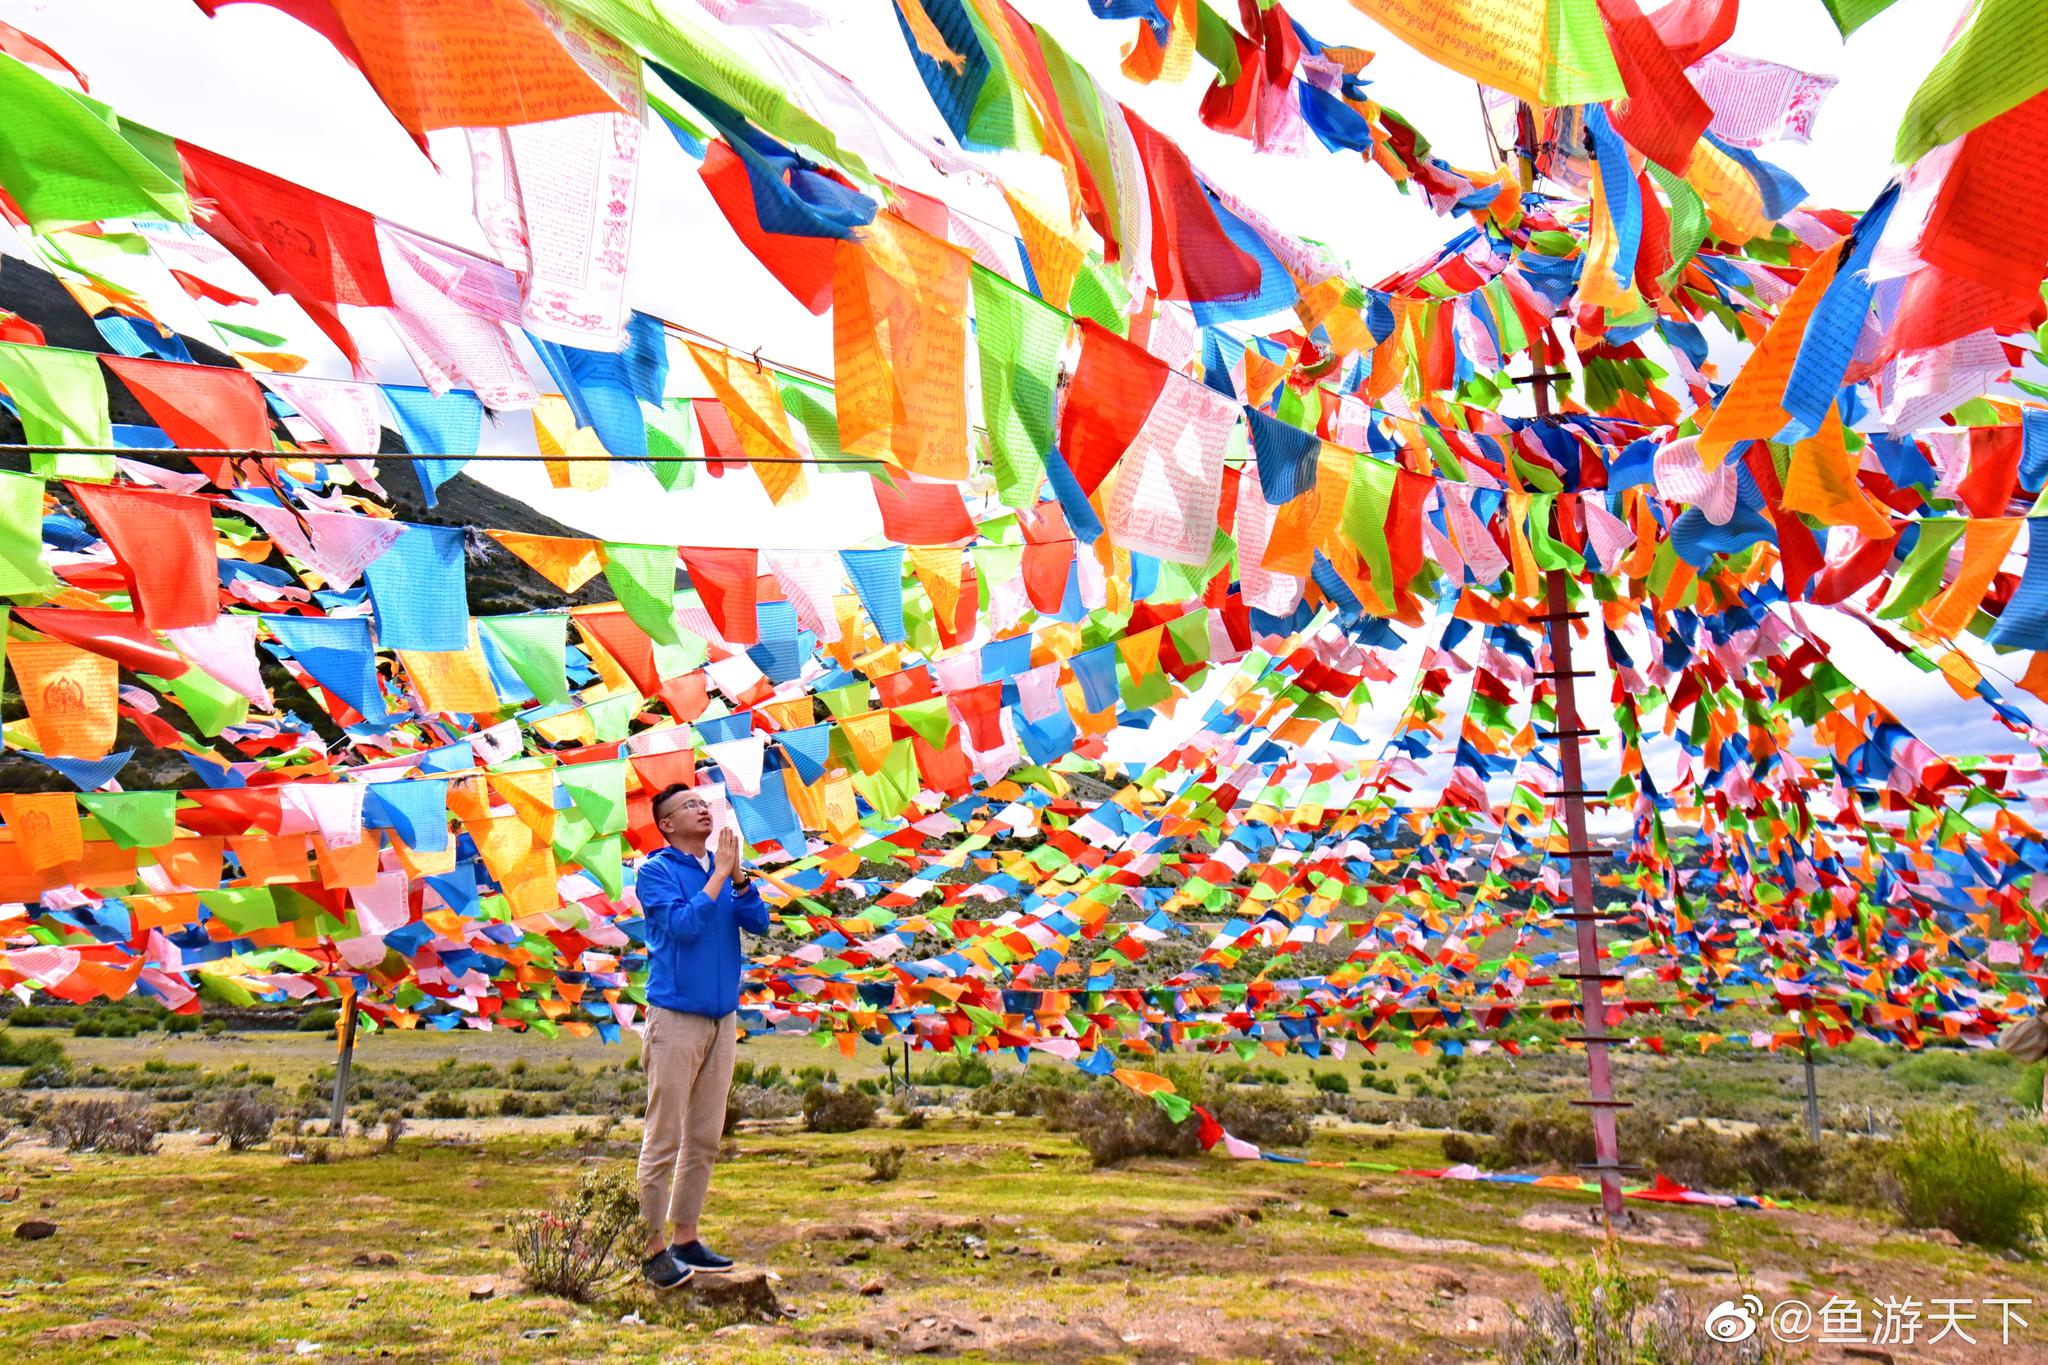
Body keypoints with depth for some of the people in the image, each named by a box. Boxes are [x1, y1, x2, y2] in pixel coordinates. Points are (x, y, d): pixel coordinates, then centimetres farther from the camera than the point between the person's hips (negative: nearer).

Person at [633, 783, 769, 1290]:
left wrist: (738, 875, -14)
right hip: (675, 1017, -6)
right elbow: (683, 924, -18)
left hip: (722, 1016, 6)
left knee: (705, 1138, 12)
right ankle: (654, 1249, 9)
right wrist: (719, 875, -15)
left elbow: (758, 923, -1)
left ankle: (686, 1238, 23)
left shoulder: (724, 868, 10)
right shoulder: (657, 871, -5)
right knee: (665, 1140, -2)